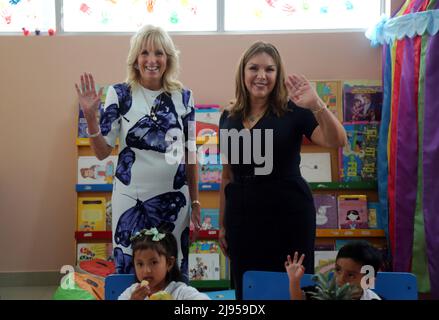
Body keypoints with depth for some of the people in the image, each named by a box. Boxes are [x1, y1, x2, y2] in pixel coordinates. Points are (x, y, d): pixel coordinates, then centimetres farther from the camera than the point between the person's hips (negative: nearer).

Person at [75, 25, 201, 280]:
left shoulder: (183, 97, 3)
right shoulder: (119, 94, -3)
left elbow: (189, 153, 9)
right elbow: (102, 152, -2)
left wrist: (195, 201, 9)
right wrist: (90, 115, -17)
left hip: (175, 199, 2)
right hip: (132, 198, -2)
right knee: (130, 270, 5)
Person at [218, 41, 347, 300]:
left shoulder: (293, 110, -5)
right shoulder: (229, 117, 7)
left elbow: (337, 141, -18)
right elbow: (228, 175, 13)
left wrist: (317, 106, -33)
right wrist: (222, 224, 13)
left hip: (288, 213, -3)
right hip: (242, 216, 4)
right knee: (247, 290, 12)